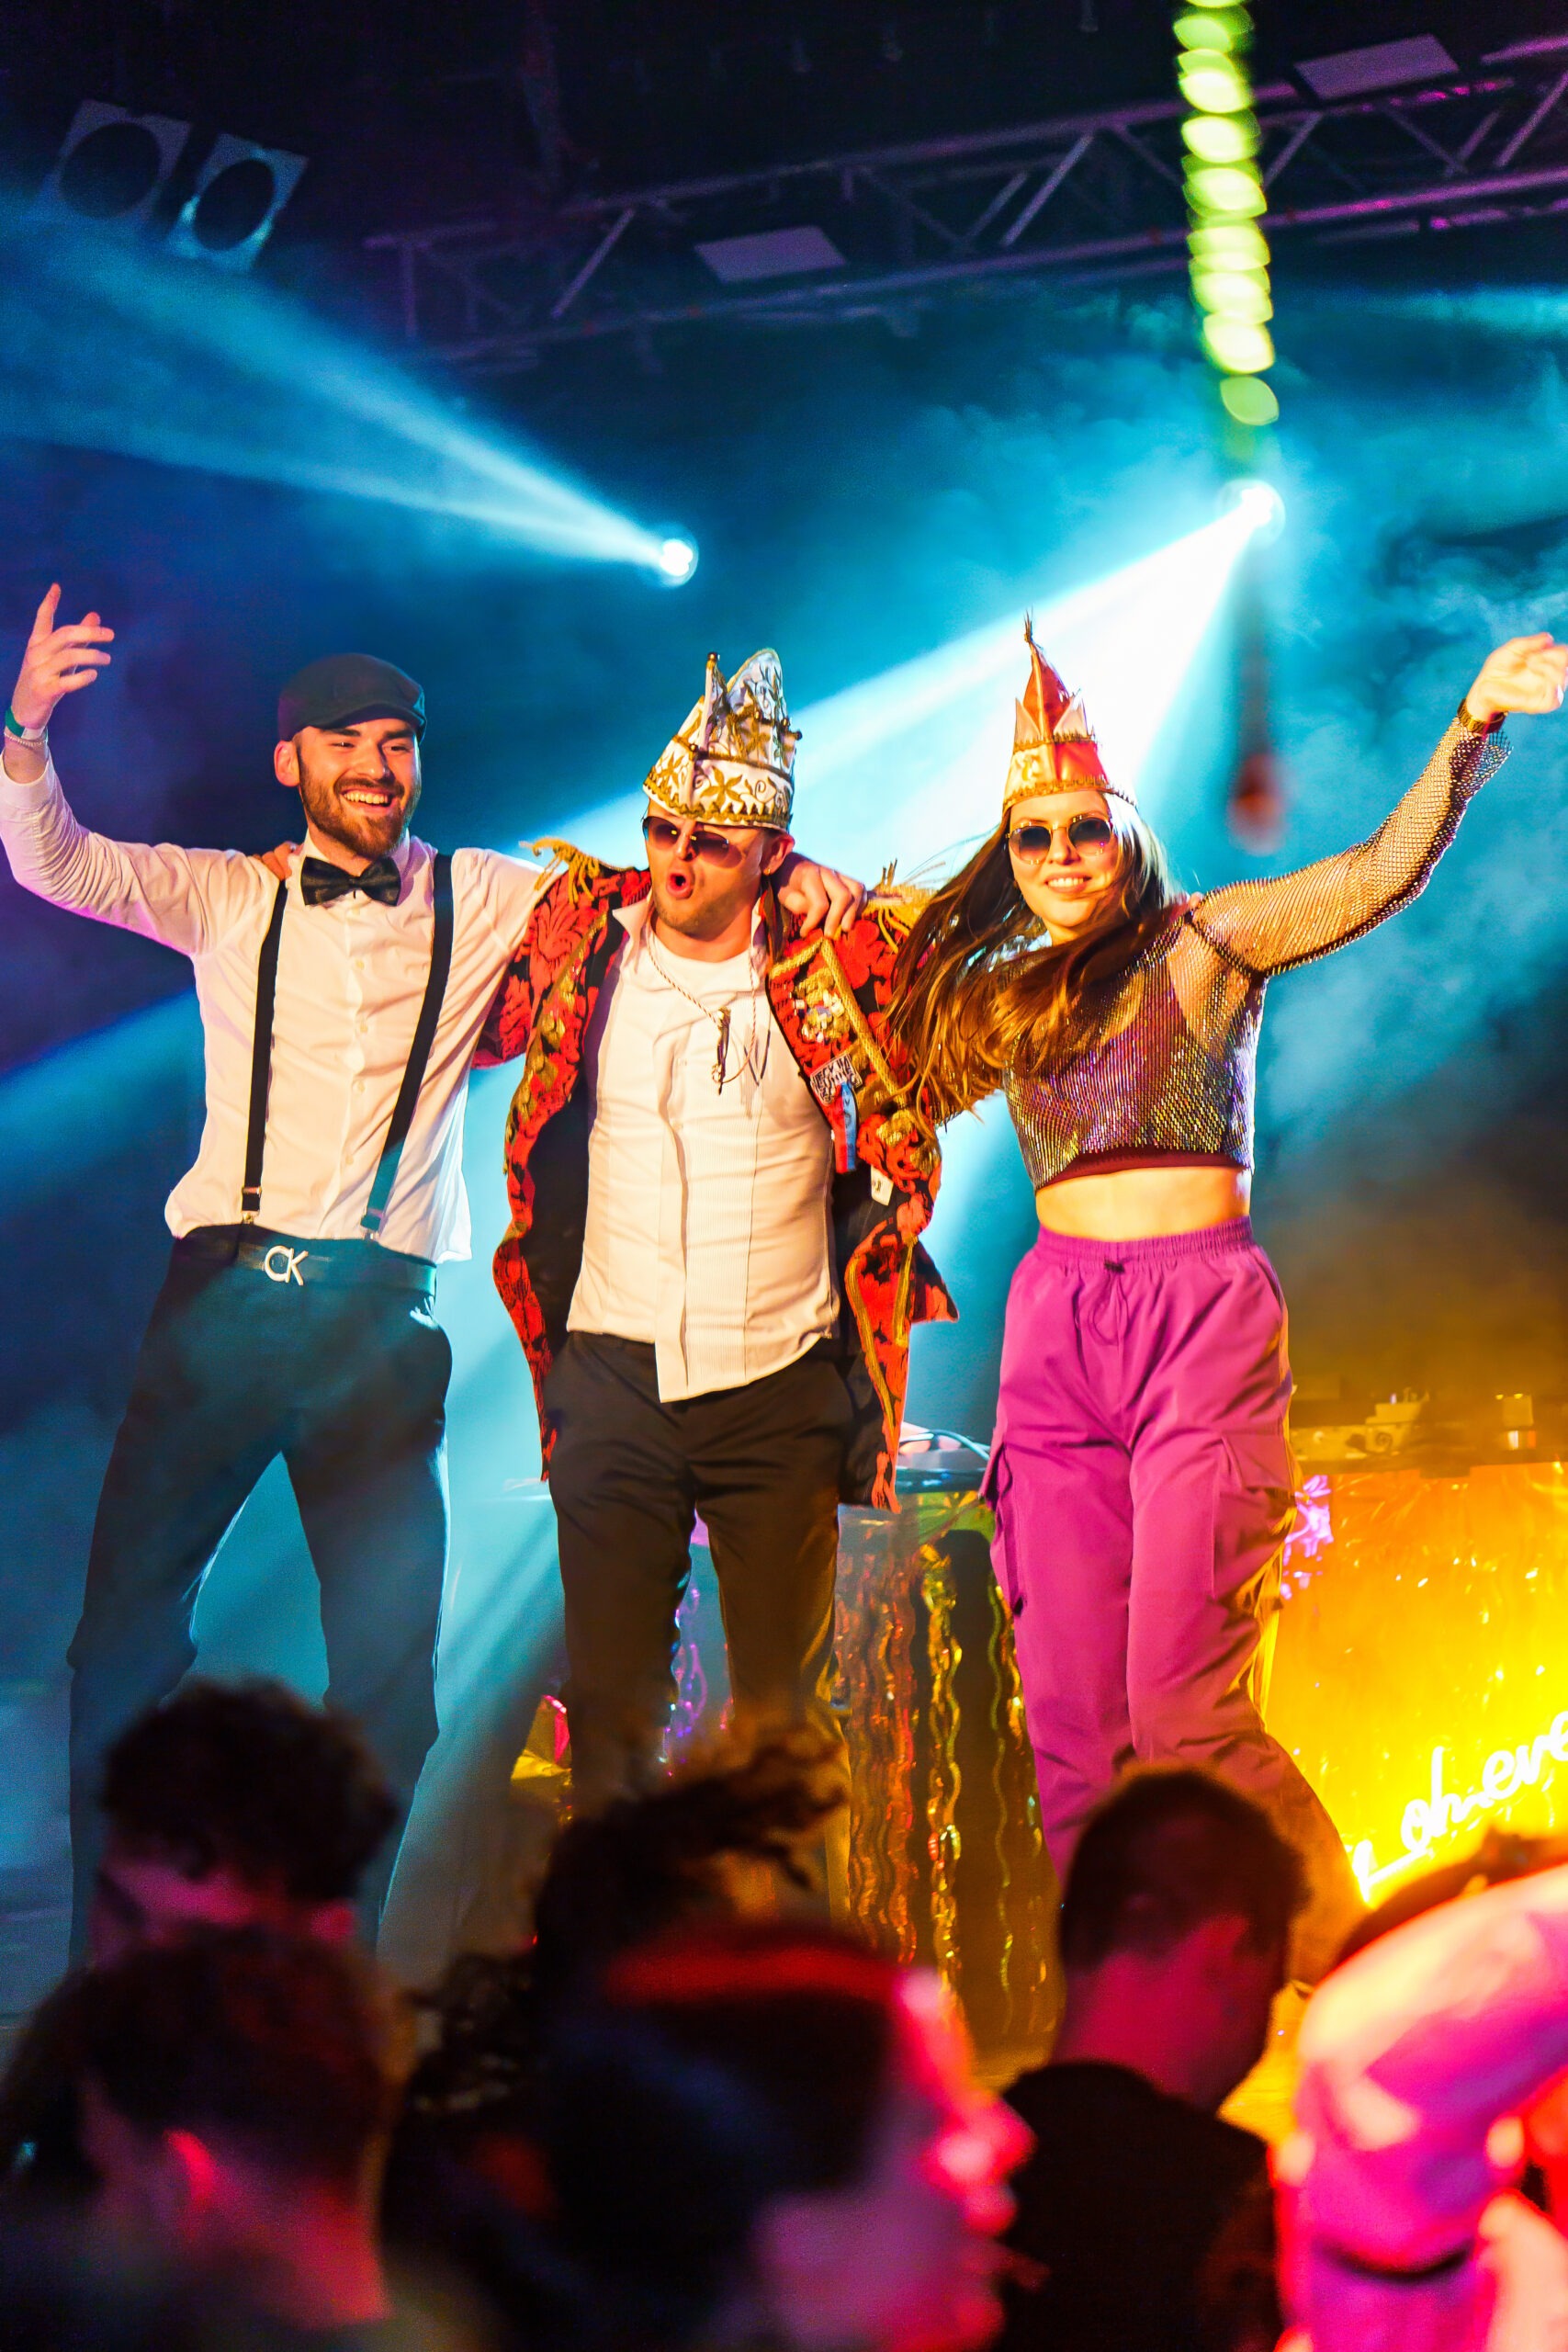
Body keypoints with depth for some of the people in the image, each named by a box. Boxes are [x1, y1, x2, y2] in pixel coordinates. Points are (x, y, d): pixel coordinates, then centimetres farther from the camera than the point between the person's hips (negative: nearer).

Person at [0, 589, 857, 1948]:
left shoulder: (485, 901, 9)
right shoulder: (230, 901, 10)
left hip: (383, 1322, 0)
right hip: (229, 1292, 0)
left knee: (388, 1658, 0)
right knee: (128, 1614, 0)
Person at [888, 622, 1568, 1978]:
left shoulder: (1206, 944, 2)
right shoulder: (1003, 998, 16)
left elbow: (1384, 871, -11)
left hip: (1202, 1318, -5)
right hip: (1056, 1333, 5)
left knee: (1183, 1711, -13)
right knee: (1072, 1720, 1)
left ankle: (1358, 1993, 1)